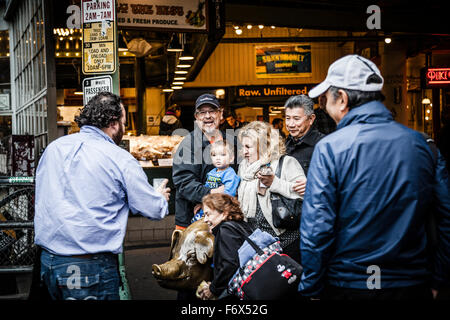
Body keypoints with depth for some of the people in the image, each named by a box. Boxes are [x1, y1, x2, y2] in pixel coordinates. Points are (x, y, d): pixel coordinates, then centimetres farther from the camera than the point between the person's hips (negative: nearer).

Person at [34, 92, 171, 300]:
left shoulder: (53, 148, 6)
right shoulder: (120, 160, -9)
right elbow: (154, 210, -2)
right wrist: (161, 197, 21)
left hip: (47, 260, 6)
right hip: (90, 267, -6)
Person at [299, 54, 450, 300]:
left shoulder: (329, 148, -13)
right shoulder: (421, 144, -1)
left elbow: (316, 228, -17)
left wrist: (311, 290, -7)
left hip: (347, 286, -3)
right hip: (413, 286, 4)